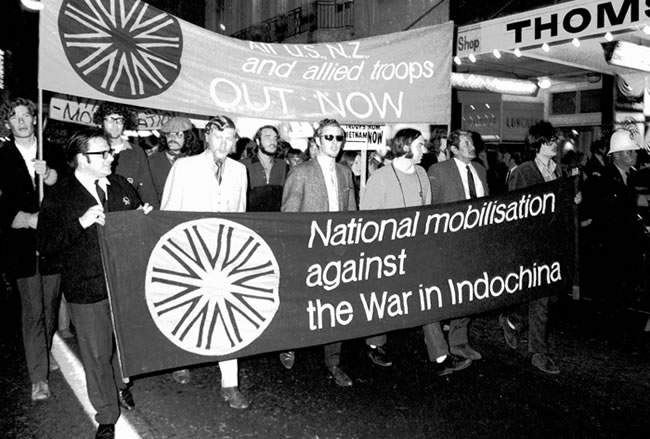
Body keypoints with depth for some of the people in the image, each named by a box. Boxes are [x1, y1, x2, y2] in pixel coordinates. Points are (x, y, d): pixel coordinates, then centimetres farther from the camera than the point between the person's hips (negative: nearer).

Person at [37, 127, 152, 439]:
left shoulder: (121, 186, 5)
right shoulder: (58, 197, -8)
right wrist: (82, 223, -25)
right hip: (87, 290, -4)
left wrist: (145, 217, -7)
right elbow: (46, 246, -13)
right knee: (97, 356, 7)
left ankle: (121, 384, 51)